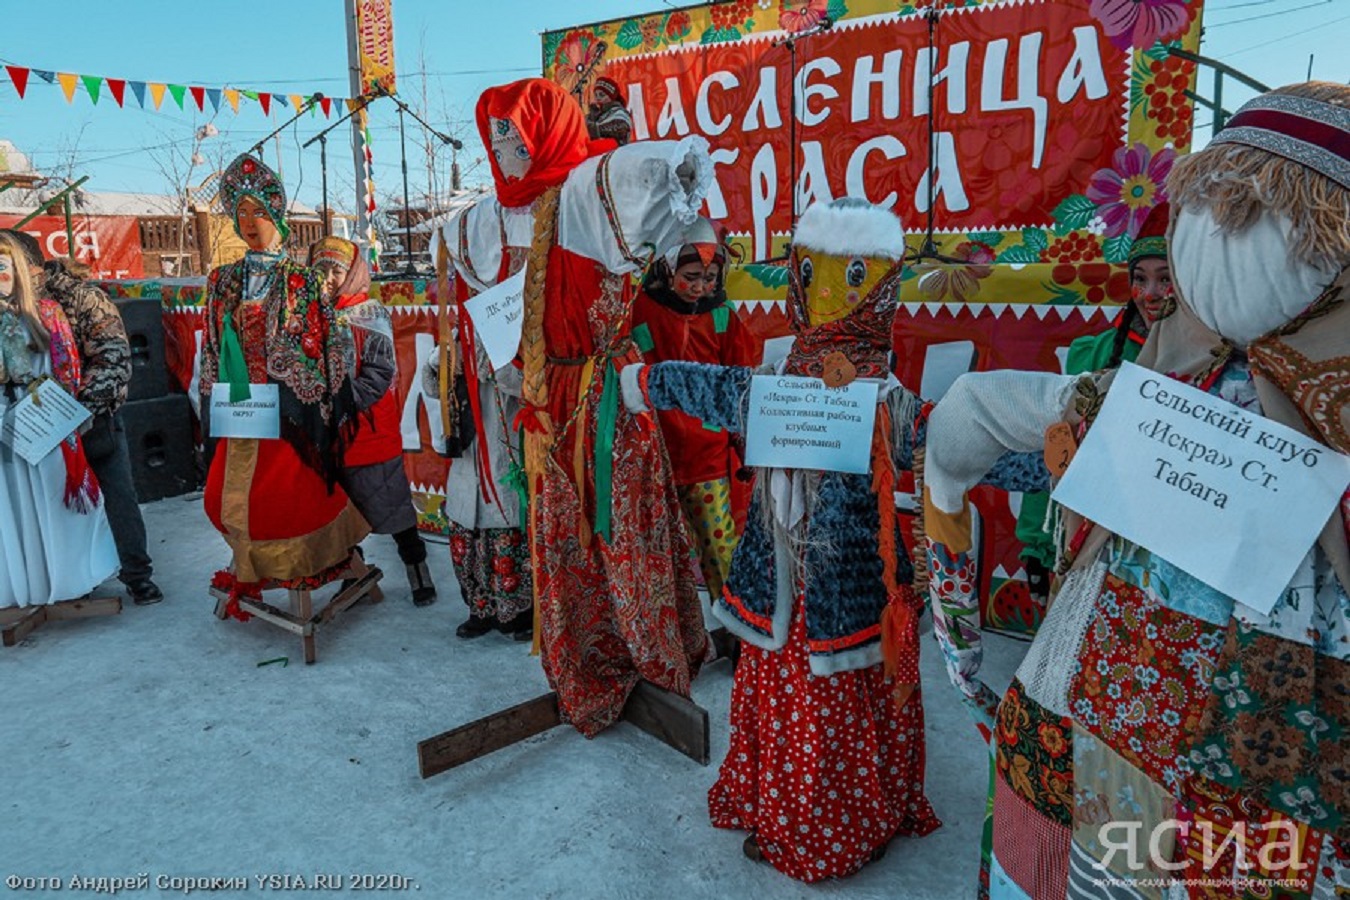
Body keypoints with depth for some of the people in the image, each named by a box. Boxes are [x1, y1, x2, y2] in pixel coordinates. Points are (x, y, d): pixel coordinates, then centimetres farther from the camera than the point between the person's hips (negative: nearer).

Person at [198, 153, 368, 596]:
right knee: (226, 496, 5)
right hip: (240, 408, 5)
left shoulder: (301, 280, -1)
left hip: (287, 410, -4)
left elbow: (320, 346, -3)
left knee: (289, 491, -5)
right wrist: (215, 401, 10)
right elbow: (213, 347, 15)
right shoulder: (224, 280, 11)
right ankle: (253, 572, 24)